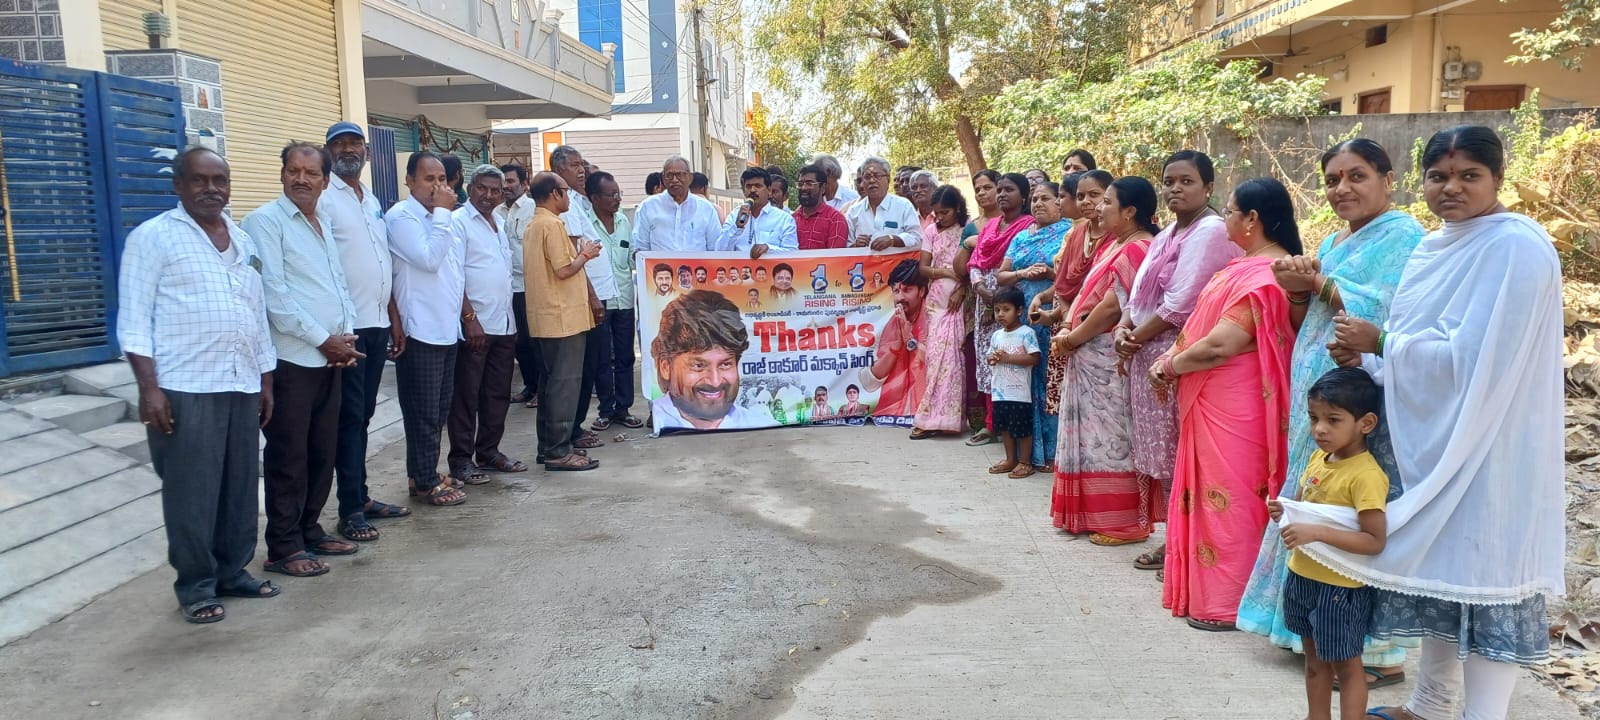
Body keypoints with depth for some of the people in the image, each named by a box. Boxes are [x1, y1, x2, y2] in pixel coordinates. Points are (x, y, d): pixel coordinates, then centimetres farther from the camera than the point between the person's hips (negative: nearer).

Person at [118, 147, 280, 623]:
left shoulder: (243, 242, 16)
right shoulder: (153, 237, -3)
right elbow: (134, 319, -7)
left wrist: (266, 380, 16)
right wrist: (148, 387, -15)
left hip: (242, 386, 6)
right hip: (184, 388, -6)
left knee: (240, 487, 10)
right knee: (191, 492, 0)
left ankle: (232, 571, 23)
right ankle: (196, 585, 12)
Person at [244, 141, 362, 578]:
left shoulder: (323, 226, 16)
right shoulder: (265, 222, -8)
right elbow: (274, 296, -16)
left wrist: (346, 336, 2)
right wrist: (324, 340, -12)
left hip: (331, 358, 8)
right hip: (291, 360, -8)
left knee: (323, 453, 13)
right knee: (288, 458, -1)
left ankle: (310, 531, 25)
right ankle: (284, 548, 7)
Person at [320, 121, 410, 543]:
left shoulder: (372, 201, 17)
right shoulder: (324, 199, -8)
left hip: (378, 322, 7)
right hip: (346, 325, -7)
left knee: (363, 414, 13)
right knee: (349, 416, -3)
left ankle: (361, 497, 21)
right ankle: (350, 511, 3)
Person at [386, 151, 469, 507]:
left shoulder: (441, 218, 16)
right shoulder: (401, 217, -10)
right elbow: (429, 258, -23)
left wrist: (466, 313, 19)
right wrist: (442, 213, -16)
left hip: (447, 329, 9)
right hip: (419, 331, -8)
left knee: (439, 411, 14)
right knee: (424, 413, -1)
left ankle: (425, 473, 24)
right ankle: (425, 482, 8)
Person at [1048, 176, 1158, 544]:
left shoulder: (1136, 251, -16)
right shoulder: (1111, 244, 15)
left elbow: (1112, 307, -21)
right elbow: (1087, 294, 14)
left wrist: (1072, 338, -12)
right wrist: (1067, 329, 0)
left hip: (1109, 360, -10)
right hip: (1090, 356, 10)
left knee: (1114, 437, -2)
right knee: (1094, 434, 15)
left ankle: (1124, 522, 8)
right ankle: (1095, 513, 25)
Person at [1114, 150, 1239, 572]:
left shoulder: (1211, 231, -11)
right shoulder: (1166, 235, 18)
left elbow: (1180, 305, -18)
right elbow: (1140, 292, 18)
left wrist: (1136, 337, -9)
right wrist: (1123, 330, 0)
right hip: (1149, 357, 9)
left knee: (1183, 458, -4)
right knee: (1165, 458, 14)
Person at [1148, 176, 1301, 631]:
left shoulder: (1265, 276, -21)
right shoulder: (1247, 266, 12)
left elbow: (1219, 344, -25)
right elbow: (1201, 322, 14)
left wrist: (1168, 367, -11)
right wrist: (1171, 358, 2)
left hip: (1234, 406, -10)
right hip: (1213, 401, 10)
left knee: (1228, 495, 0)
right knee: (1215, 493, 16)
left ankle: (1227, 601, 12)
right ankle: (1211, 589, 27)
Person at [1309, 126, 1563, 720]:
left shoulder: (1517, 247, -16)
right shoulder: (1435, 247, 11)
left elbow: (1475, 357, -23)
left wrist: (1381, 342, -14)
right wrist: (1368, 359, -2)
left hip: (1486, 451, -9)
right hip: (1433, 443, 9)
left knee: (1483, 580, -1)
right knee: (1439, 574, 17)